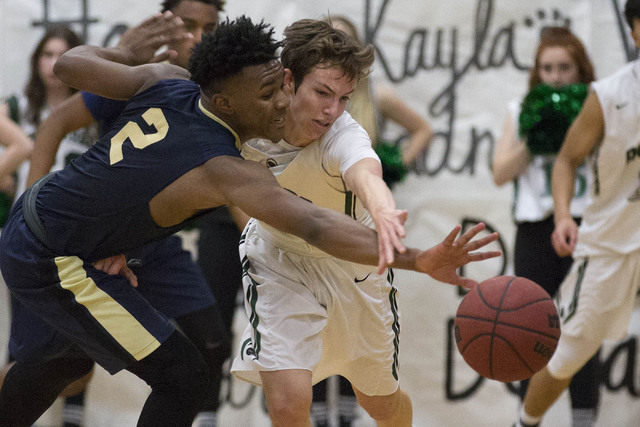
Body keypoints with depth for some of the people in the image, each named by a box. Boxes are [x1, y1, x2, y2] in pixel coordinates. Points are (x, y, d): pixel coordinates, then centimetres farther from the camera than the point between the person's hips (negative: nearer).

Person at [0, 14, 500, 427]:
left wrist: (134, 53, 22)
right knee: (181, 377, -6)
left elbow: (69, 64, 3)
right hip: (53, 266, -9)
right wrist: (417, 261, -52)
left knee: (72, 350, 34)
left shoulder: (169, 82, -8)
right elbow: (315, 225, -42)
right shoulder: (226, 170, -29)